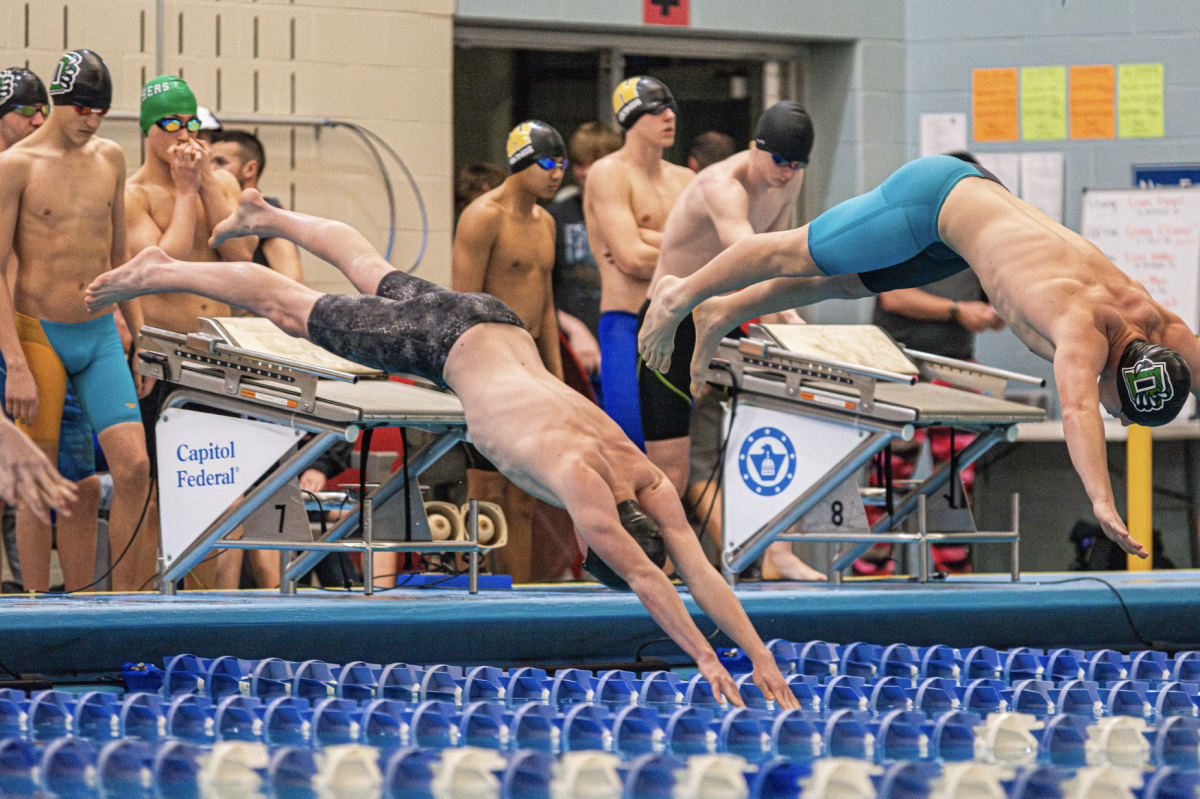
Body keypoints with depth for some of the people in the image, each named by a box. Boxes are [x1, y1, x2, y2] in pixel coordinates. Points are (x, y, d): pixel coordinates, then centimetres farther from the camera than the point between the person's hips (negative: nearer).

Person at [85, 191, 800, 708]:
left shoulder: (648, 481, -19)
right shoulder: (580, 482, -35)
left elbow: (698, 568, -18)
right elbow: (647, 582, -39)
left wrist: (762, 658, -25)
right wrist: (707, 662, -41)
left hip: (500, 327, 6)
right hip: (447, 343, -6)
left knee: (374, 276, 30)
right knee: (294, 307, 9)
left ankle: (268, 218, 54)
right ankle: (159, 273, 25)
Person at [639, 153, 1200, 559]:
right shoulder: (1084, 332, -39)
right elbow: (1076, 409, -56)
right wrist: (1102, 504, -68)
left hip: (979, 194, 7)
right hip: (935, 196, -7)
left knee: (844, 284, 25)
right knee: (795, 258, 13)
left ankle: (721, 314, 47)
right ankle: (682, 295, 37)